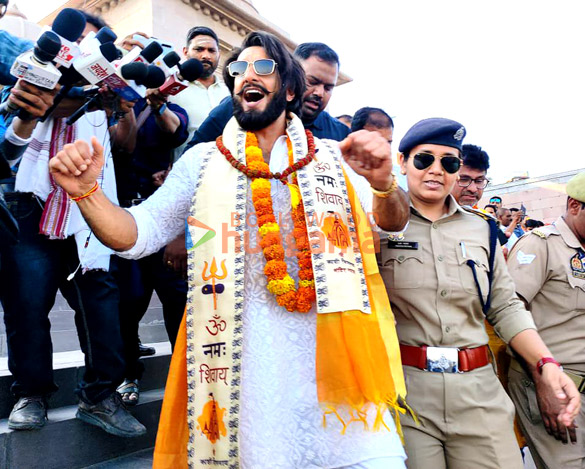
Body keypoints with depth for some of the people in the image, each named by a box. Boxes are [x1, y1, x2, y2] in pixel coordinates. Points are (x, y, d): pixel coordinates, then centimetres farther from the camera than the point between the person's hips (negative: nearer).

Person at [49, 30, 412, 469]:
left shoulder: (334, 157, 9)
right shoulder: (203, 160, 11)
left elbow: (392, 223, 0)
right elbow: (138, 235, 8)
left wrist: (383, 184, -22)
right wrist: (86, 191, -10)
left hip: (332, 347, 1)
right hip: (239, 356, 0)